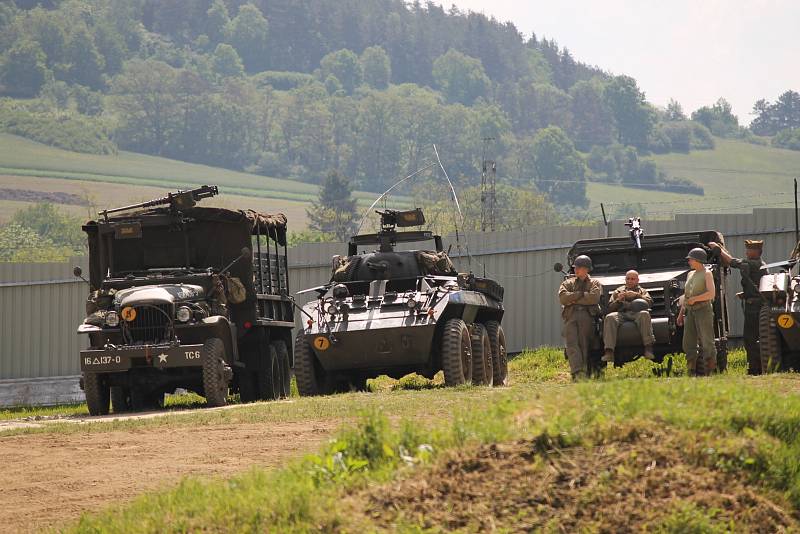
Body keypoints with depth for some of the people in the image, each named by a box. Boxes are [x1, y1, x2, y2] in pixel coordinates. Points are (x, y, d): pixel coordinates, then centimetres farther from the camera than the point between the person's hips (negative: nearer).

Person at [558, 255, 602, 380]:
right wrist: (582, 294, 1)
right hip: (571, 316, 2)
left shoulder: (594, 284, 18)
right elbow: (563, 297, 5)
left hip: (587, 315, -2)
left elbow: (594, 298, -4)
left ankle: (583, 372, -19)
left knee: (583, 344, -15)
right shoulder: (568, 283, 25)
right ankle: (578, 373, -31)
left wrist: (573, 299, 0)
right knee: (572, 343, -19)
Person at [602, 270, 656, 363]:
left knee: (644, 314, -38)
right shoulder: (618, 291, 33)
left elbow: (649, 302, 10)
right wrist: (618, 300, 2)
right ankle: (609, 351, -44)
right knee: (609, 318, -34)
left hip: (636, 313, -1)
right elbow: (610, 307, 22)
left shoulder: (642, 291, 31)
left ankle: (648, 348, -44)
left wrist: (637, 295, -2)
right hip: (621, 313, 1)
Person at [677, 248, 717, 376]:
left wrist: (694, 299, -13)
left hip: (703, 309, -7)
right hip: (690, 311, 7)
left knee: (706, 342, -7)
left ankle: (709, 371, -7)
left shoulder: (707, 274, 0)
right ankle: (692, 372, 5)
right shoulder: (690, 274, 21)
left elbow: (711, 293, -12)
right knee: (688, 344, 2)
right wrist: (681, 313, 21)